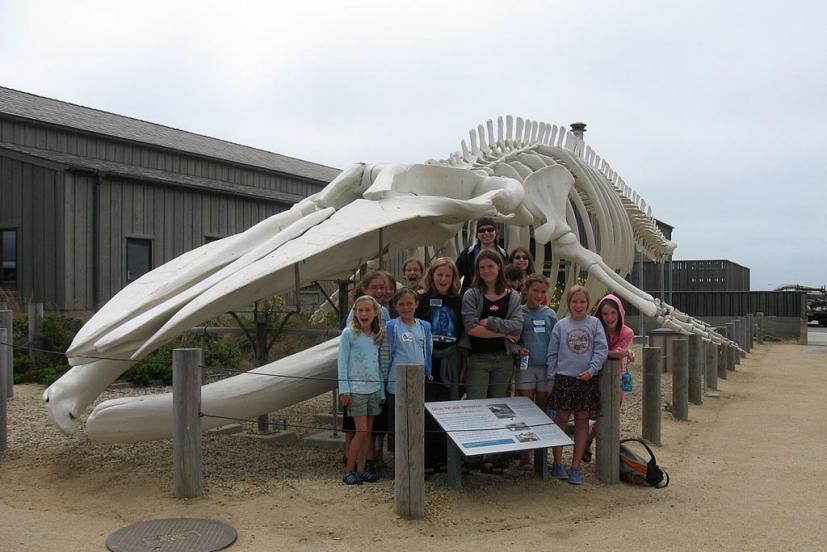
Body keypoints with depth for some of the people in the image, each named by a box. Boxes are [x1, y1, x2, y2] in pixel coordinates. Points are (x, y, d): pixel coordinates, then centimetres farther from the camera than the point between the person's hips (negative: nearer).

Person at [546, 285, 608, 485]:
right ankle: (558, 463, 16)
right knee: (561, 419, 3)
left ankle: (576, 465, 16)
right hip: (563, 378, -1)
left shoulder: (595, 324, 1)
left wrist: (591, 370, -16)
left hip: (587, 380, 1)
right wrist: (551, 380, 2)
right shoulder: (561, 325, 2)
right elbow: (552, 354, 4)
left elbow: (602, 350, -3)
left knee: (582, 420, 7)